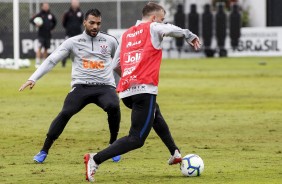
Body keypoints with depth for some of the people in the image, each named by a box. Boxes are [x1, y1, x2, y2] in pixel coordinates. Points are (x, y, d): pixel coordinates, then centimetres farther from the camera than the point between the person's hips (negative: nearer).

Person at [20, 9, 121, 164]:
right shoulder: (73, 42, 4)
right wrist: (33, 79, -10)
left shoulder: (110, 41, 8)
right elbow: (51, 60, 0)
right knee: (65, 113, -22)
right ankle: (44, 151, -9)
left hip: (105, 87, 0)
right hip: (81, 87, 0)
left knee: (113, 107, -31)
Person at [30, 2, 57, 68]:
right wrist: (36, 24, -21)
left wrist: (51, 27, 15)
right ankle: (37, 62, -16)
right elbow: (31, 20, -6)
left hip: (48, 34, 5)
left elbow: (55, 21, 27)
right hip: (41, 34, -5)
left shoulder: (50, 15, 8)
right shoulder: (40, 14, -4)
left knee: (46, 48, 10)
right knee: (39, 48, -13)